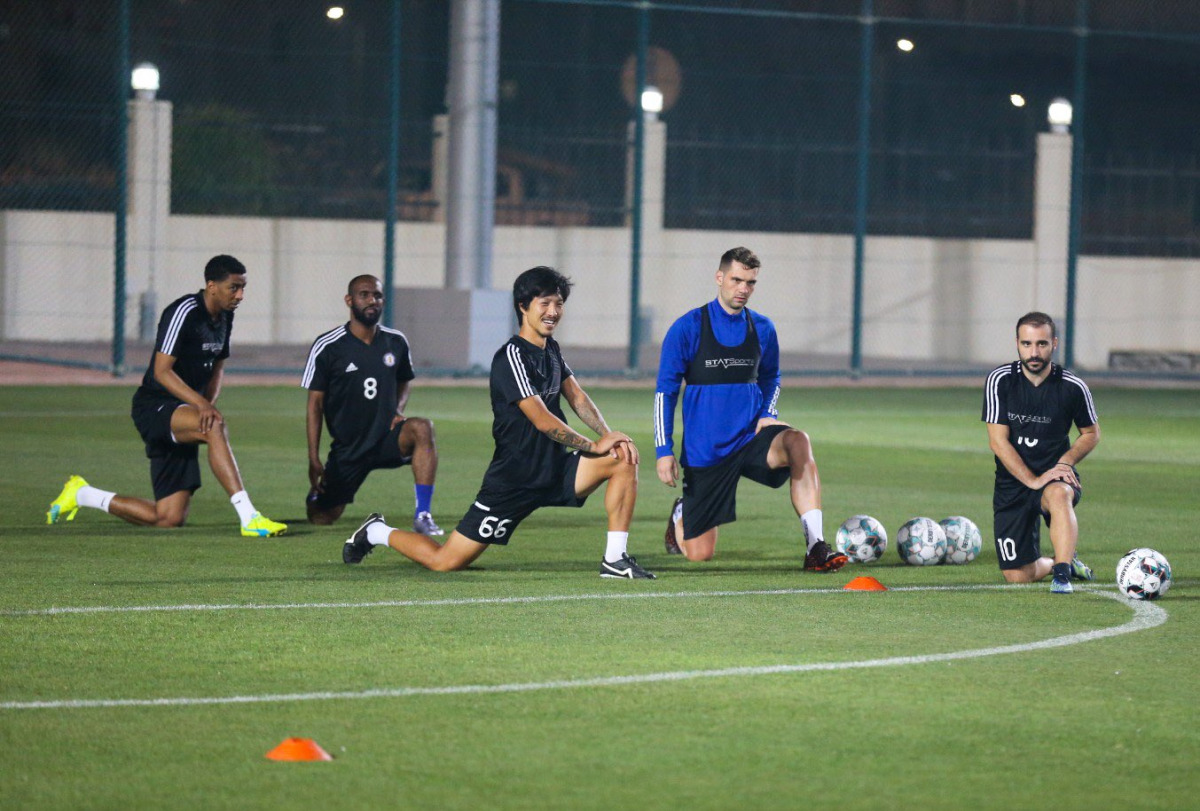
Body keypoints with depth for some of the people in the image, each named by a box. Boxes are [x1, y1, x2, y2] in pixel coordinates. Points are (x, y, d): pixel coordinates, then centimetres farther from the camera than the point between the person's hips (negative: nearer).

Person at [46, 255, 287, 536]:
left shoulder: (224, 317, 10)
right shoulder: (184, 312, -16)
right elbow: (162, 371, -21)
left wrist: (208, 404, 0)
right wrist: (201, 404, -33)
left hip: (183, 412, 8)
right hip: (154, 406, -8)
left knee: (169, 519, 2)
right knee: (215, 426, -39)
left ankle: (81, 494, 24)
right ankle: (249, 518, -44)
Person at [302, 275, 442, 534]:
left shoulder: (396, 342, 2)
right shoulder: (327, 347, -8)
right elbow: (315, 403, -5)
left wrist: (399, 410, -3)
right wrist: (313, 460, -9)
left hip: (386, 438, 1)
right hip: (347, 448, -1)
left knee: (422, 428, -32)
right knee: (321, 518, -1)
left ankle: (422, 515, -28)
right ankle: (318, 492, 40)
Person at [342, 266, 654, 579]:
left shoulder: (551, 349, 11)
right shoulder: (512, 356, -18)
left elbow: (577, 398, 12)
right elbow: (542, 420, -21)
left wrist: (609, 436, -6)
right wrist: (594, 446, -14)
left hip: (554, 470, 8)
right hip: (513, 480, -8)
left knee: (624, 460, -11)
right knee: (445, 562, -6)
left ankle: (614, 559, -8)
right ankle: (377, 533, 22)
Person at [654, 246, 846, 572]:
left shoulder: (762, 328, 4)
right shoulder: (687, 328, -7)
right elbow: (665, 390, -3)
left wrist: (769, 414, 1)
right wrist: (664, 450, -9)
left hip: (751, 435, 2)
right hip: (704, 449, -2)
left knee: (798, 442, -34)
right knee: (699, 554, 1)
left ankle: (815, 547, -35)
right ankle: (680, 516, 40)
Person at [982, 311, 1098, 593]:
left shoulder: (1073, 387, -7)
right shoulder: (1000, 380, -8)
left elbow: (1091, 433, 10)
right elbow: (998, 440, -10)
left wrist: (1066, 462, -9)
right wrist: (1032, 480, -19)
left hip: (1056, 476, -1)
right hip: (1013, 482, 1)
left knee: (1058, 495, -41)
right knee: (1017, 576, -2)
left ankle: (1062, 574, -38)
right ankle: (1063, 561, 30)